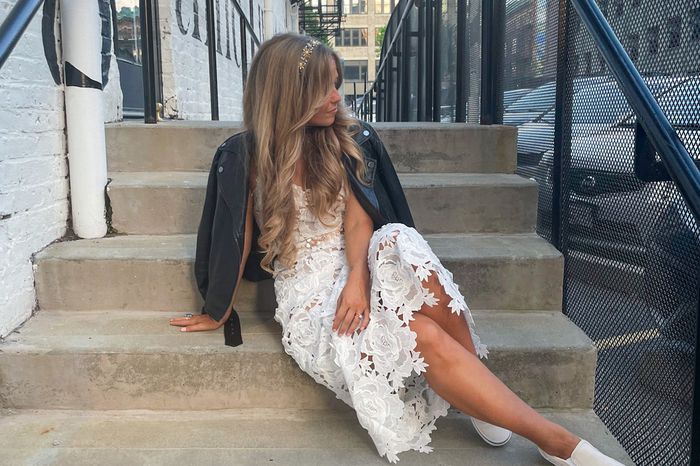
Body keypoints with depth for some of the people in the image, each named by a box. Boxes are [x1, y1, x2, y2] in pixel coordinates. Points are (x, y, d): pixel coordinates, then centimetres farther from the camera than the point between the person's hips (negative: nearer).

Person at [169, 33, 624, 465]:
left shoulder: (348, 140, 7)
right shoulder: (247, 157, -2)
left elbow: (358, 220, -4)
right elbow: (239, 240, 5)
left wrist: (357, 277, -22)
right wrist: (220, 314, 11)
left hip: (357, 270, 3)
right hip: (308, 293, -2)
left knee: (401, 243, -37)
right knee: (424, 335, -31)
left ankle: (485, 401, -24)